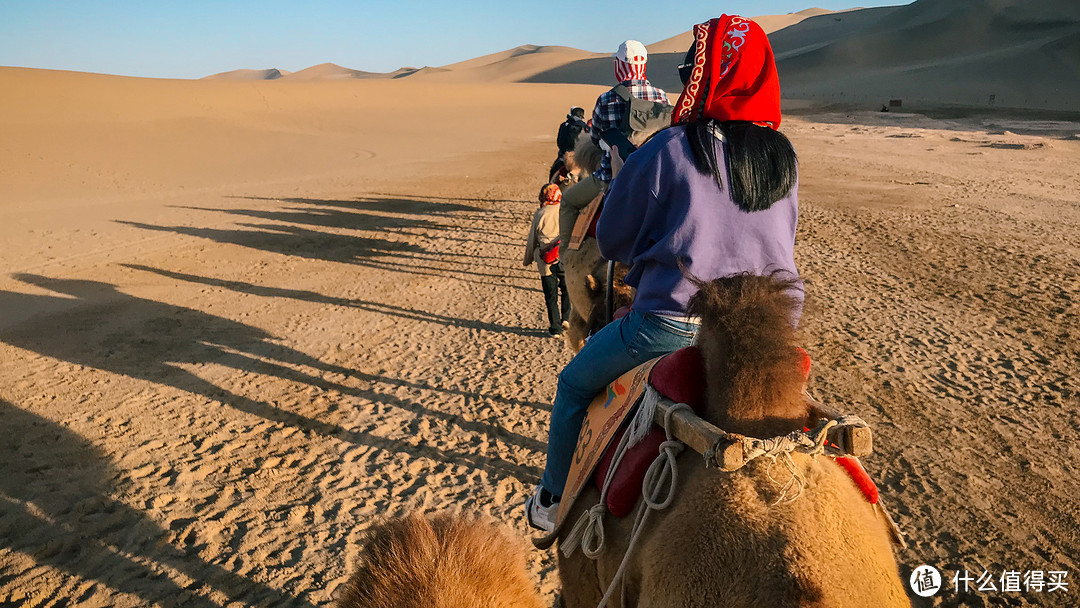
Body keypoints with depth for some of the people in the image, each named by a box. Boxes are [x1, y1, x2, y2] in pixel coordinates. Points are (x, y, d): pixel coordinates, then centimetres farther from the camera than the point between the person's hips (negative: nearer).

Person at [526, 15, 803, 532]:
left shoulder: (669, 150, -11)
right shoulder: (783, 157, 3)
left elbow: (611, 240, -1)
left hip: (673, 325, -5)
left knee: (575, 385, 17)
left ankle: (552, 502, 30)